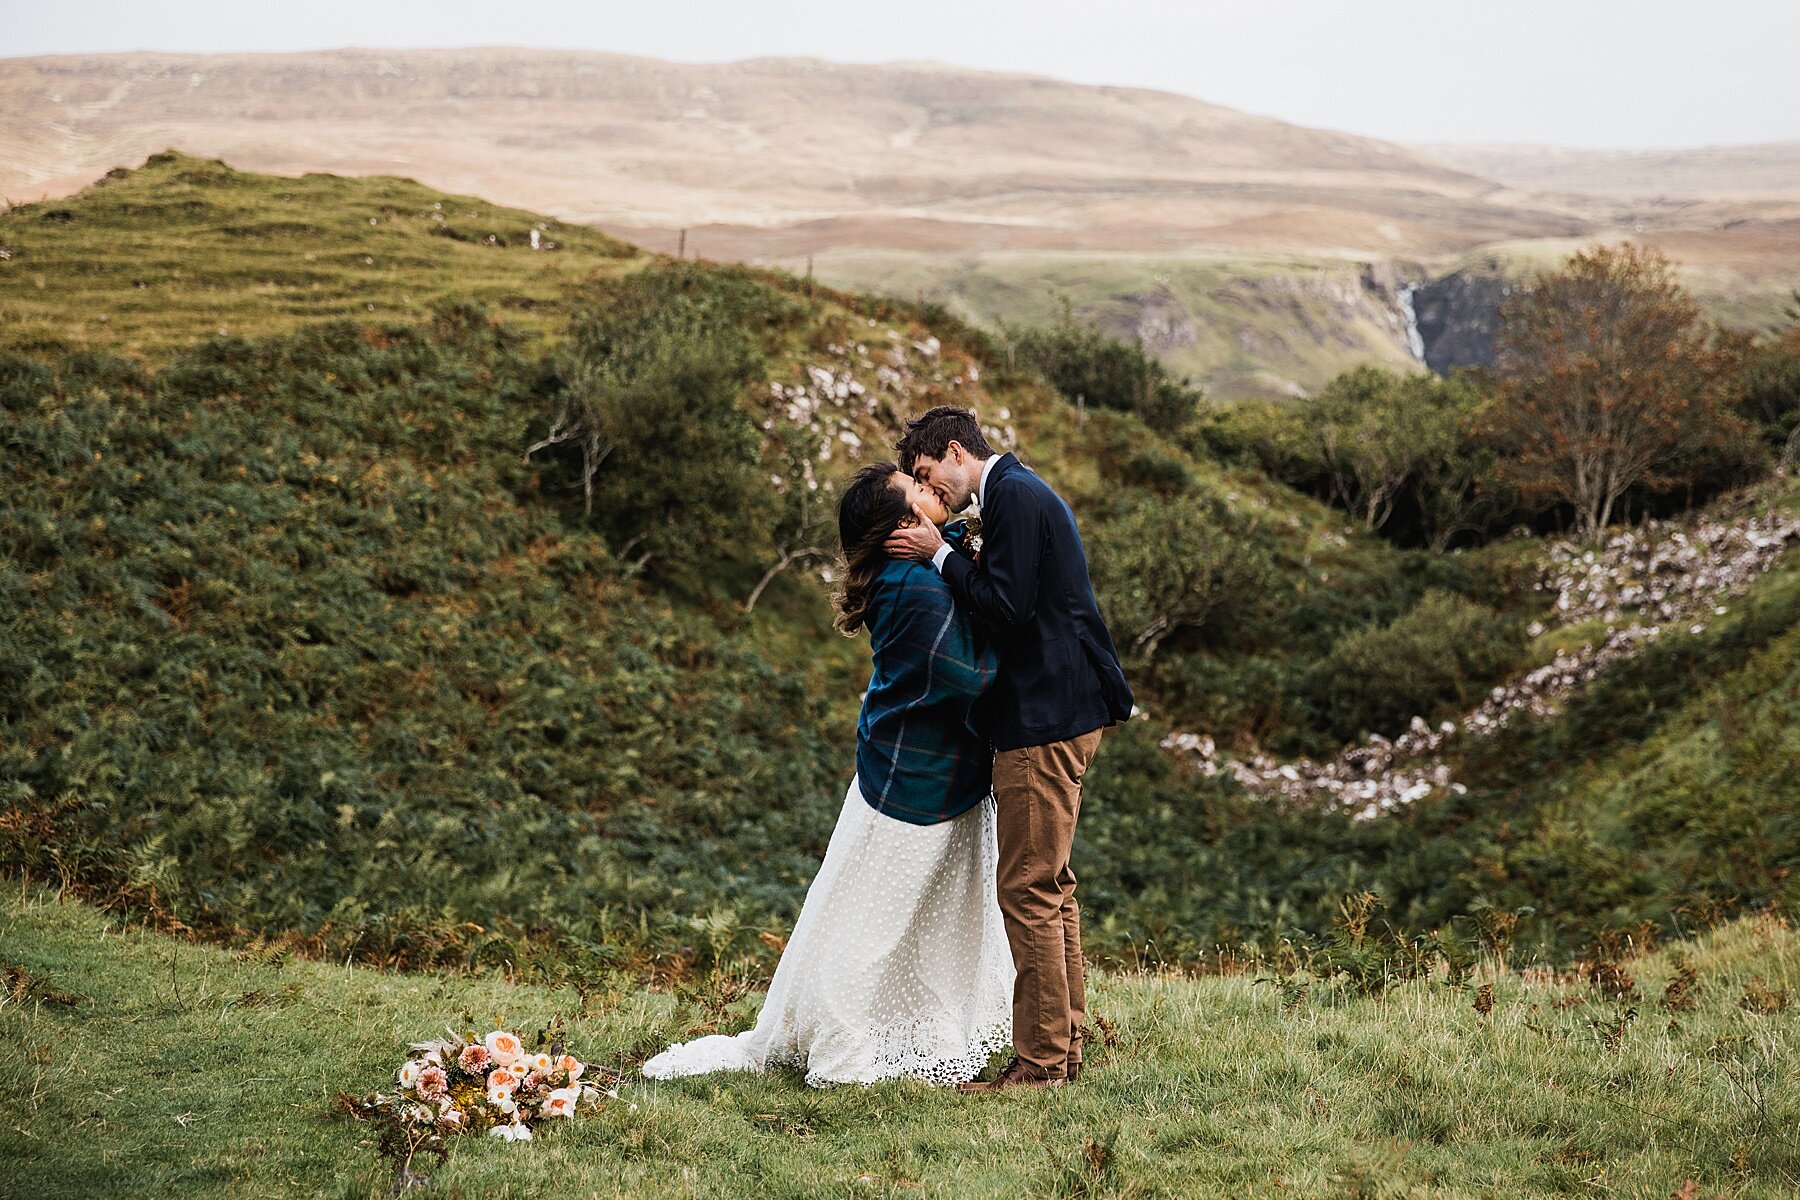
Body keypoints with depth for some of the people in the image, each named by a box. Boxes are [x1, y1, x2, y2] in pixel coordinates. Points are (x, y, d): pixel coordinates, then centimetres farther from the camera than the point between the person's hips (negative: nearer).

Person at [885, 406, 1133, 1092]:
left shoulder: (1013, 495, -12)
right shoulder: (1018, 491, 20)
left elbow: (1007, 605, -19)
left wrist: (940, 556, -9)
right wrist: (948, 559, 11)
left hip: (1045, 721, -11)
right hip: (1061, 713, 11)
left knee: (1029, 888, -8)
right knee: (1051, 887, 14)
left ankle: (1040, 1061, -4)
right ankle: (1063, 1047, 20)